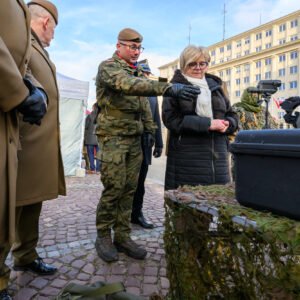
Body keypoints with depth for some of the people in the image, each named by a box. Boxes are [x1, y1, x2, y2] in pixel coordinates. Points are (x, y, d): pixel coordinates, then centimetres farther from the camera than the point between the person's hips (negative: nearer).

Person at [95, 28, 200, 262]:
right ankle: (103, 236, 11)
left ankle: (123, 236, 15)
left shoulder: (137, 72, 19)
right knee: (114, 188, -6)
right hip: (113, 136, -7)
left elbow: (144, 103, 24)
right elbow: (128, 85, -28)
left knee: (129, 189, 5)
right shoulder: (108, 67, -6)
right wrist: (168, 88, -38)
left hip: (135, 138, 7)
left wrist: (149, 129, 13)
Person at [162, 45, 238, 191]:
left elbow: (232, 116, 20)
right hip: (186, 158, -4)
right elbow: (171, 119, -11)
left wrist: (227, 124, -5)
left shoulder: (216, 86, 19)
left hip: (217, 155, 5)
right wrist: (207, 124, -16)